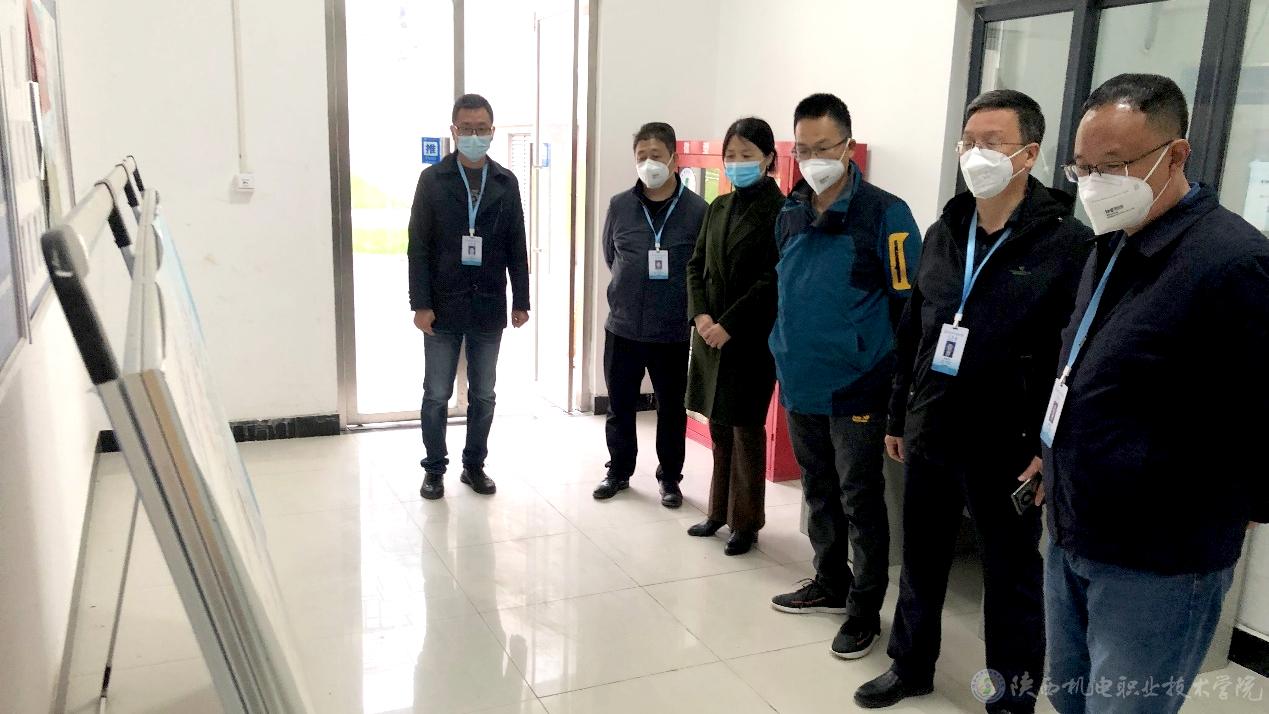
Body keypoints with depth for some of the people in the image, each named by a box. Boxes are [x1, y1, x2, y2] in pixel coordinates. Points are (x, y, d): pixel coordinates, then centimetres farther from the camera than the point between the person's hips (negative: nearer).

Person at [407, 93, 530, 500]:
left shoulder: (506, 183, 6)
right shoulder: (432, 179, -1)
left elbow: (517, 247, 7)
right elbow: (418, 247, -4)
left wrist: (521, 301, 3)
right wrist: (420, 304, -10)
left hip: (489, 308, 2)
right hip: (444, 307, -2)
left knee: (483, 395, 10)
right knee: (436, 395, 5)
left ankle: (474, 465, 24)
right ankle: (434, 468, 20)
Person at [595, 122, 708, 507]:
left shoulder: (698, 209, -9)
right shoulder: (619, 206, 0)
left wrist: (691, 309, 4)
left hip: (674, 331, -2)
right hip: (623, 327, 2)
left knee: (671, 408, 11)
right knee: (620, 406, 13)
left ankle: (670, 478, 28)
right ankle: (619, 470, 32)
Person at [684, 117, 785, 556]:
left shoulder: (780, 211, -9)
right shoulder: (719, 207, 12)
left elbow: (773, 281, -15)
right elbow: (696, 265, 10)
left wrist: (729, 324, -17)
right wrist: (700, 314, -6)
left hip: (751, 337, -6)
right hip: (711, 332, 6)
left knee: (746, 428, 3)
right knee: (718, 425, 13)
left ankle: (747, 523, 15)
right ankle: (720, 510, 27)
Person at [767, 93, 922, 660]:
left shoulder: (885, 215, -11)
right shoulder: (790, 215, 7)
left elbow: (908, 305, -11)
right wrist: (786, 350, 15)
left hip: (855, 389, -6)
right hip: (800, 385, 6)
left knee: (860, 501, 5)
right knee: (818, 491, 19)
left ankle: (865, 608, 21)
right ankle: (831, 583, 38)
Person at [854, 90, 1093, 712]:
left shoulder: (1066, 242, -11)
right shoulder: (943, 233, 8)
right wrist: (898, 416, 13)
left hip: (1006, 444, -5)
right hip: (929, 432, 5)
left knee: (1012, 570, 11)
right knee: (921, 557, 18)